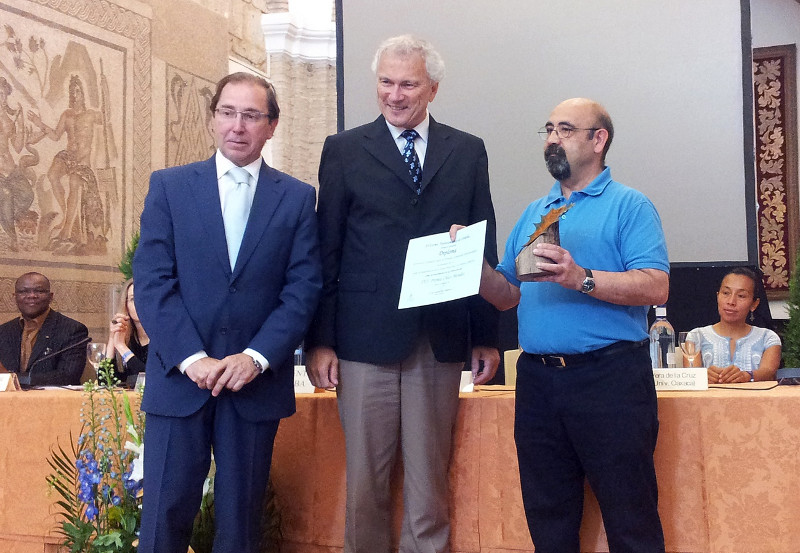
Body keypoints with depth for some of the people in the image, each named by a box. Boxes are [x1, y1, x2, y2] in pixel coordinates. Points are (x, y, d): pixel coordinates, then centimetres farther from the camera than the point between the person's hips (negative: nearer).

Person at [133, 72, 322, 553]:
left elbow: (303, 289, -1)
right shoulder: (170, 186, 5)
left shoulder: (298, 197, 6)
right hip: (179, 377, 0)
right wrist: (191, 358, -13)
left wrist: (256, 358, -13)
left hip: (257, 381, 1)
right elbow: (151, 281, -2)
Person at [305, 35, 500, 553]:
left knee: (430, 474, 8)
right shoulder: (344, 150, 6)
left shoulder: (468, 152, 10)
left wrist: (487, 335, 5)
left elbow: (484, 247, 10)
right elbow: (327, 251, 3)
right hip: (366, 335, -1)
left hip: (442, 337, 1)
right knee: (366, 474, 6)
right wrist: (320, 339, -2)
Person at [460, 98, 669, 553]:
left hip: (609, 375, -6)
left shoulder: (628, 206, 0)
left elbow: (656, 287, -14)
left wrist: (581, 278, -24)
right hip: (537, 376, 6)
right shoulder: (534, 214, 19)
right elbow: (508, 295, 17)